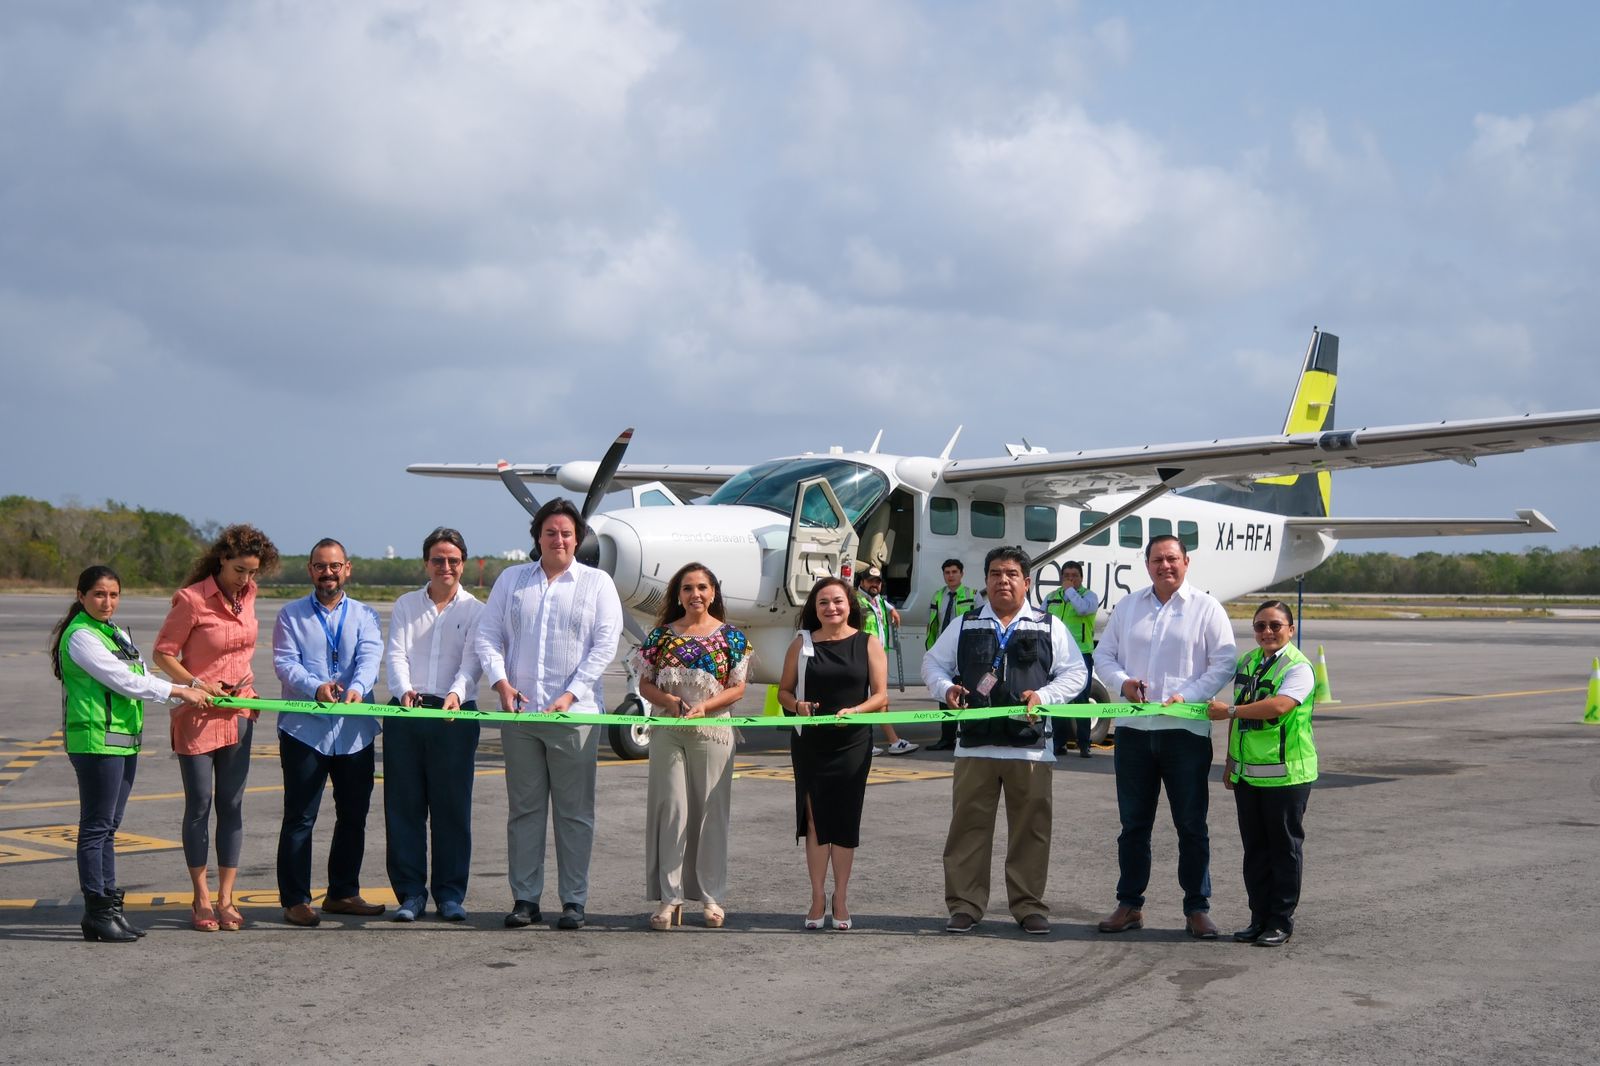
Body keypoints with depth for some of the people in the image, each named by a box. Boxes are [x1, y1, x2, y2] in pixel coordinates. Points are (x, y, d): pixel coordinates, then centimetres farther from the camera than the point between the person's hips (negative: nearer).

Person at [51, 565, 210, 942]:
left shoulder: (118, 634, 17)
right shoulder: (80, 636, -11)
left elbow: (140, 678, 17)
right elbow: (123, 680, -17)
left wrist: (191, 689, 8)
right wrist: (179, 691, -13)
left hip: (125, 738, 9)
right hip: (96, 740, -9)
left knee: (109, 826, 12)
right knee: (96, 827, -3)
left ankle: (109, 904, 17)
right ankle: (97, 913, 1)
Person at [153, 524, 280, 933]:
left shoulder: (247, 595, 4)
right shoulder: (192, 599, -14)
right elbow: (163, 654, -9)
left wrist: (245, 685, 11)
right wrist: (196, 685, -18)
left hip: (238, 712, 5)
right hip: (197, 714, -5)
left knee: (231, 804, 5)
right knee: (199, 804, 2)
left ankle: (226, 898, 9)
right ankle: (201, 898, 11)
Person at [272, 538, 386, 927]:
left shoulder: (365, 615, 11)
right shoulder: (291, 615, 7)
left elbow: (370, 657, -6)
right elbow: (284, 663, -6)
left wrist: (357, 687, -28)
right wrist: (316, 687, -26)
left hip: (355, 731, 3)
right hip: (304, 729, -3)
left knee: (353, 815, 10)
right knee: (299, 818, -1)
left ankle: (343, 892, 22)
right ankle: (295, 899, 5)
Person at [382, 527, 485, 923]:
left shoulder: (475, 611, 8)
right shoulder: (405, 606, 13)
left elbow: (472, 661, -6)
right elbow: (395, 655, 0)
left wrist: (456, 693, -27)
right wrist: (403, 690, -21)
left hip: (455, 715, -1)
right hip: (406, 713, 2)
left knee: (453, 805, 1)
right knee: (404, 804, 2)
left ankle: (450, 893, 9)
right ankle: (410, 892, 9)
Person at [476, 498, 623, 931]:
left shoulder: (597, 583, 6)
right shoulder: (511, 580, 13)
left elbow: (605, 645, -1)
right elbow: (487, 634, 9)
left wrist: (570, 694, -10)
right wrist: (501, 681, -8)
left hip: (574, 715, -2)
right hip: (519, 713, 2)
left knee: (574, 811, 1)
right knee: (524, 808, 6)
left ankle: (574, 900, 8)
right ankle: (524, 898, 13)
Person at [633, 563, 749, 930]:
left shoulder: (731, 636, 4)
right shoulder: (662, 634, 7)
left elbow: (738, 687, 1)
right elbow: (645, 683, 8)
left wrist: (704, 706, -13)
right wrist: (666, 699, -12)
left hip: (713, 731, -1)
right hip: (668, 732, 1)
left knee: (711, 810, 3)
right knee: (670, 809, -1)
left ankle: (711, 896, 11)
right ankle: (669, 897, 3)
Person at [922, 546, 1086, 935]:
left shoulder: (1049, 626, 9)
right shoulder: (965, 626, 13)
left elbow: (1075, 672, 8)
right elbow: (933, 663, 18)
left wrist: (1043, 695, -9)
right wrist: (946, 688, -4)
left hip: (1030, 746, -1)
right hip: (974, 745, 1)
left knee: (1031, 829, 3)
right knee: (968, 826, 1)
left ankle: (1029, 905, 14)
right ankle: (965, 905, 9)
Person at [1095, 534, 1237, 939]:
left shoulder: (1206, 608, 1)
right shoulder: (1127, 607, 12)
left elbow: (1223, 663, -3)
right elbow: (1104, 655, 13)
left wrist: (1187, 696, -15)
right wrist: (1122, 681, -8)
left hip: (1186, 730, -3)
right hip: (1133, 729, 3)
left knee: (1191, 825, 3)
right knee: (1133, 823, 10)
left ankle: (1197, 909, 11)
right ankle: (1129, 905, 19)